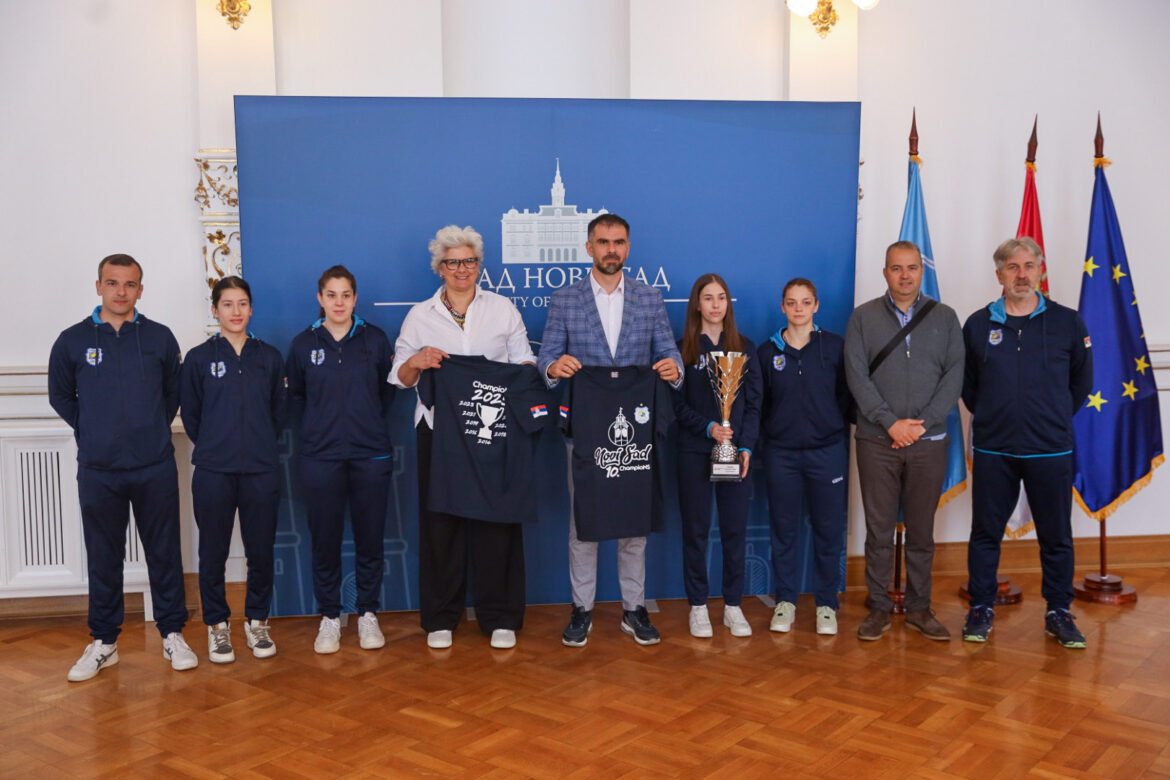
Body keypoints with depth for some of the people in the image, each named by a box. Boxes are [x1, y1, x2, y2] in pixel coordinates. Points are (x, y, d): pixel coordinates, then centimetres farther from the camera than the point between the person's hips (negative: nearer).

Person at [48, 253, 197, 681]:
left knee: (164, 553, 6)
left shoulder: (160, 337, 2)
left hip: (155, 467, 0)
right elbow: (60, 396, 14)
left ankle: (173, 634, 18)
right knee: (103, 558, 8)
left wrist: (154, 429, 8)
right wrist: (91, 432, 7)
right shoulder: (73, 340, 2)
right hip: (98, 469, 0)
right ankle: (103, 642, 21)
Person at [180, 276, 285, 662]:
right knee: (213, 553, 5)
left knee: (261, 551, 5)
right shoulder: (199, 358, 3)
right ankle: (217, 624, 20)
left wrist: (260, 444, 8)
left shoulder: (269, 357, 8)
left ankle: (256, 621, 22)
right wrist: (214, 446, 6)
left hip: (261, 470, 1)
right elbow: (190, 415, 7)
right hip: (213, 471, -1)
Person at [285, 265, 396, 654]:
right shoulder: (304, 343, 3)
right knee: (324, 539, 4)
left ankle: (368, 614, 20)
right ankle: (329, 617, 18)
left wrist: (369, 422, 7)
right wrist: (321, 424, 7)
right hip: (320, 456, 0)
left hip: (371, 454, 0)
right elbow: (295, 396, 15)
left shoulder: (375, 339, 3)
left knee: (370, 537, 5)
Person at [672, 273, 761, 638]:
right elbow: (678, 405, -2)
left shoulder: (745, 348, 8)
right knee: (695, 530, 4)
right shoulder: (682, 349, 2)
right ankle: (698, 606, 14)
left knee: (735, 529, 4)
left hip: (736, 451, 1)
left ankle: (733, 605, 15)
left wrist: (746, 447, -7)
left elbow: (753, 403, 5)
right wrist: (709, 427, -17)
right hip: (694, 453, -1)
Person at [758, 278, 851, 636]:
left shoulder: (835, 346, 1)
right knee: (783, 529, 7)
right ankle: (785, 600, 20)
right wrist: (771, 432, 3)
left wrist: (834, 429, 1)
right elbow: (760, 403, 10)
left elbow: (846, 396, 4)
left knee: (828, 530, 4)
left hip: (827, 451, -1)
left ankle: (826, 604, 18)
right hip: (781, 453, 1)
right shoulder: (768, 351, 4)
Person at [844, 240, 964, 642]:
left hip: (929, 441, 1)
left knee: (922, 530, 9)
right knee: (878, 529, 3)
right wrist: (890, 423, -13)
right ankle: (878, 607, 15)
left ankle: (919, 608, 21)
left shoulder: (945, 317, 7)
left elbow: (954, 375, 0)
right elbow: (857, 375, -4)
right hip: (877, 440, -1)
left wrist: (922, 423, -11)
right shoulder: (864, 317, 3)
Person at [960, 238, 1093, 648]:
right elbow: (966, 383, 12)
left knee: (1056, 535, 8)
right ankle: (981, 607, 21)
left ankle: (1059, 612, 23)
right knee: (985, 532, 8)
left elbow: (1081, 382, 10)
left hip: (1051, 450, 0)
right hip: (993, 449, 0)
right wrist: (989, 417, 9)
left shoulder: (1068, 323, 0)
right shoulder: (978, 324, 1)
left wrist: (1054, 419, 10)